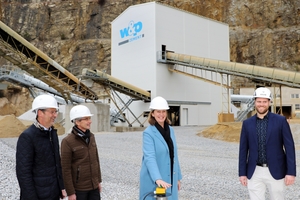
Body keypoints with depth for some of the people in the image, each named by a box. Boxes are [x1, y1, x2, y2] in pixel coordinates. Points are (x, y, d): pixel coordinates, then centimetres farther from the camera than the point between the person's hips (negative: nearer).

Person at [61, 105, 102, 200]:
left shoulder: (91, 136, 2)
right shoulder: (67, 141, -17)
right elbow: (66, 169, -15)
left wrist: (98, 180, 12)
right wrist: (70, 192, -14)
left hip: (93, 185, 6)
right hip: (78, 187, -6)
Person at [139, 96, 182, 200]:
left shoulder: (170, 130, 6)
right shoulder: (148, 133, -14)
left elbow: (174, 155, 11)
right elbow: (149, 157, -25)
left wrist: (178, 177, 12)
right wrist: (157, 179, -37)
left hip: (169, 179, 6)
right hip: (153, 181, -6)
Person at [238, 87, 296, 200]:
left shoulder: (280, 120, -3)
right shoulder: (247, 123, 3)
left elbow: (289, 147, -5)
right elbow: (243, 150, 4)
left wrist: (291, 172, -10)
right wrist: (242, 173, 2)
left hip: (275, 172, -1)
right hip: (254, 173, 1)